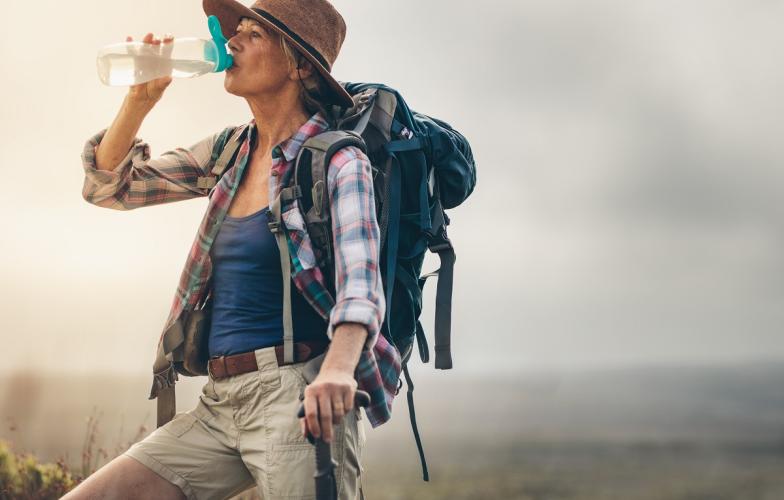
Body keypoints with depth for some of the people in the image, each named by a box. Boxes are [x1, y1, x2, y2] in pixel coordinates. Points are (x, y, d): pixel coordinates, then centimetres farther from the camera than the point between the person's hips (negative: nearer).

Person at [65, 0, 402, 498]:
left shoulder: (338, 163, -6)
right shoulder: (230, 152, 14)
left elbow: (360, 279, -21)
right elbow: (110, 186, 20)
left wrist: (338, 367, -41)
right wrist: (141, 97, 4)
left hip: (296, 396, -6)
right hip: (219, 406, 7)